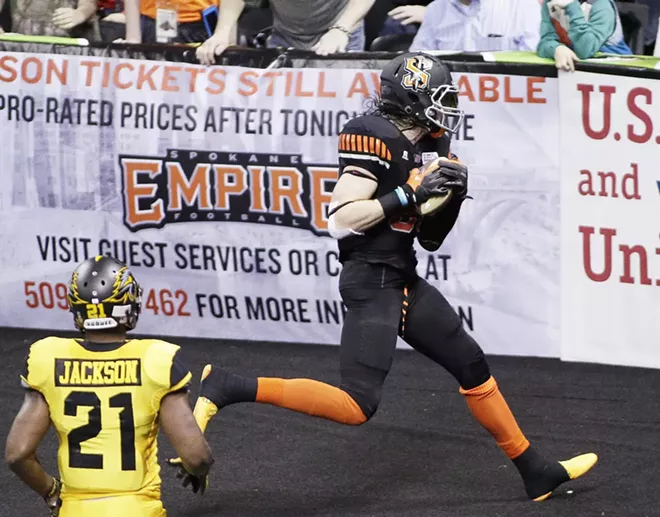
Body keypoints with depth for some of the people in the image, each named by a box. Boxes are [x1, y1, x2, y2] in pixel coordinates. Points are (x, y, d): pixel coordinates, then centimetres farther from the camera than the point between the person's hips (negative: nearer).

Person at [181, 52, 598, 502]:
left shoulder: (420, 145, 12)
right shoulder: (376, 138, -15)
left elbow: (430, 237, 18)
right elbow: (342, 221, -23)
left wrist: (450, 194, 0)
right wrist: (410, 194, -22)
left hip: (404, 280, 9)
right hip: (371, 282, -9)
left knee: (472, 365, 16)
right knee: (357, 406, -18)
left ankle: (534, 470, 28)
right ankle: (226, 387, -16)